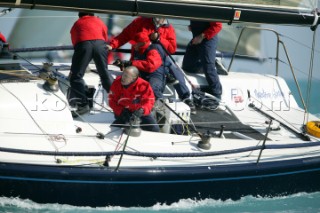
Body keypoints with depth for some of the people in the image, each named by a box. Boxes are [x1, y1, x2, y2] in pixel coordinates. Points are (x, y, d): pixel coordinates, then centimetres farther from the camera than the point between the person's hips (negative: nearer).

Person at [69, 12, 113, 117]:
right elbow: (105, 38, 32)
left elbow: (74, 42, 31)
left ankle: (83, 105, -7)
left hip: (83, 45, -2)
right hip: (100, 44, 2)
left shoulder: (77, 24, 32)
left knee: (76, 76, 4)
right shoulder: (99, 21, 34)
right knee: (104, 73, 18)